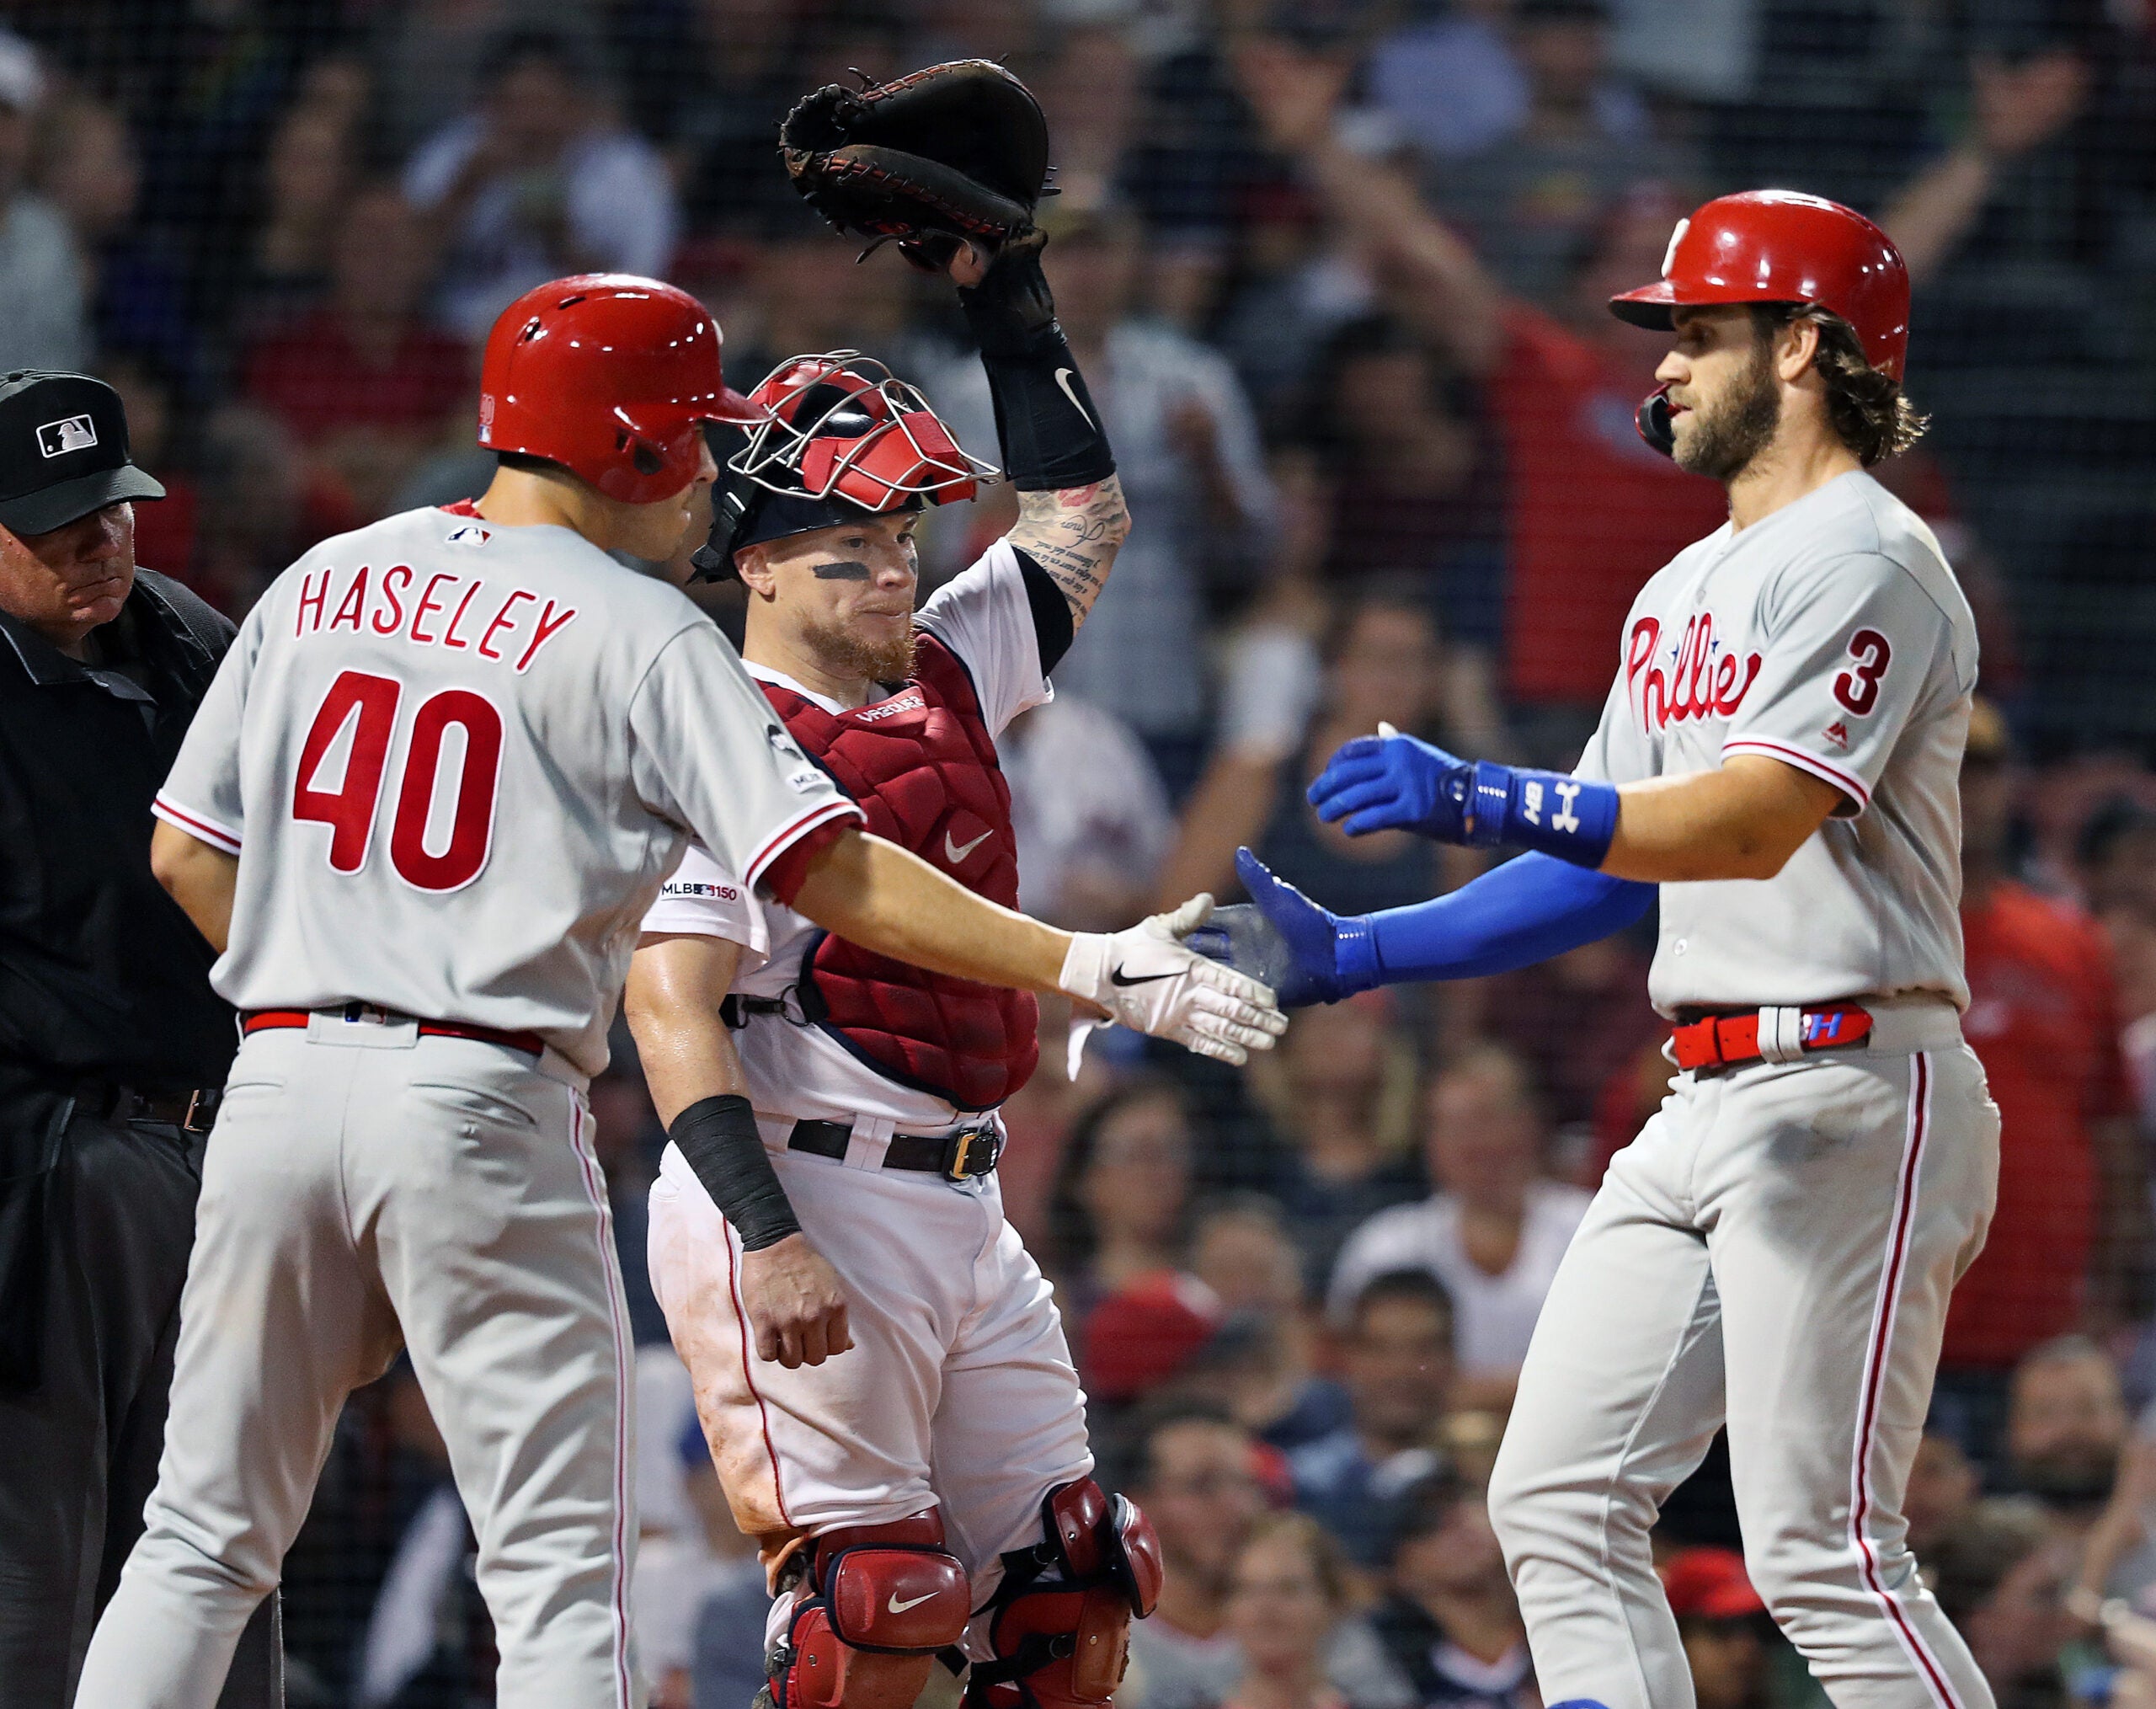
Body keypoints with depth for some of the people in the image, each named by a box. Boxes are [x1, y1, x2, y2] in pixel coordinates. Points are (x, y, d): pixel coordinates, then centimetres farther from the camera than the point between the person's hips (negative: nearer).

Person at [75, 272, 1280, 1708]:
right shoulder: (641, 637, -4)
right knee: (561, 1575, -2)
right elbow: (834, 876, -12)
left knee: (207, 1539, 12)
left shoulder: (323, 584, 13)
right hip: (484, 1107, -5)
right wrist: (1083, 966, -13)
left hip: (277, 1089, 5)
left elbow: (187, 853, 15)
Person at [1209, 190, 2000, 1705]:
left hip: (1852, 1094, -10)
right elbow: (1611, 868, 24)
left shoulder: (1865, 560, -10)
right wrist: (1345, 955, 16)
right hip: (1704, 1109, 10)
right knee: (1560, 1498, 4)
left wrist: (1489, 800, -35)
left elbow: (1754, 824, -24)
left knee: (1821, 1546, -13)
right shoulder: (1686, 592, 21)